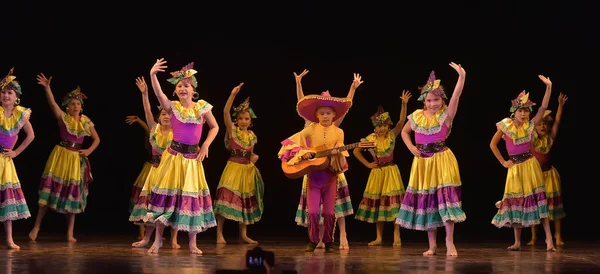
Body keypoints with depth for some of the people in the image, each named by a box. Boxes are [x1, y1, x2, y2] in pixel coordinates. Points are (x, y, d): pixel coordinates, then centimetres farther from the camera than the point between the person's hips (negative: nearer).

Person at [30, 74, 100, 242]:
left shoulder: (86, 121, 5)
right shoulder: (62, 117, -3)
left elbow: (97, 139, 13)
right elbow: (52, 103, -19)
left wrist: (89, 150, -3)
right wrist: (47, 87, -34)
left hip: (76, 159, 3)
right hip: (60, 156, -3)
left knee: (73, 192, 5)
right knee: (51, 188, -8)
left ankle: (70, 233, 10)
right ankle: (36, 227, -2)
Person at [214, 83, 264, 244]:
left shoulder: (252, 135, 10)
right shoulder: (232, 130, -5)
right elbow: (225, 112, -19)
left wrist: (255, 157, -1)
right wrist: (233, 95, -26)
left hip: (248, 170, 5)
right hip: (234, 168, -5)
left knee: (246, 200, 8)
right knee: (227, 197, -13)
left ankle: (243, 235, 16)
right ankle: (220, 234, -9)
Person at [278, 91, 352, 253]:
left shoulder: (338, 132, 3)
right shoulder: (311, 129, 1)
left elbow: (341, 155, 2)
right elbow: (291, 141, -1)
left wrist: (337, 153, -20)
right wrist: (301, 152, -15)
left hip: (330, 175, 1)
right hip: (313, 174, 0)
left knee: (329, 212, 0)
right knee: (313, 211, -6)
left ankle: (328, 241, 16)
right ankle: (313, 241, 11)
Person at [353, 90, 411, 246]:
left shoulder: (392, 135, -5)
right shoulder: (370, 139, -2)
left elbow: (402, 120, -17)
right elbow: (356, 151, 7)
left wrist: (404, 104, -27)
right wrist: (367, 164, 2)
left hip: (391, 172, -2)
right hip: (377, 173, 2)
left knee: (393, 202, -8)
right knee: (377, 203, 6)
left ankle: (397, 236, -3)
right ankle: (379, 237, 12)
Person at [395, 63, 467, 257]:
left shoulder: (446, 115, -6)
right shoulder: (416, 116, 4)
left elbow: (456, 96, -21)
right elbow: (404, 132, 19)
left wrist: (462, 77, -33)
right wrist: (411, 148, 3)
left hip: (442, 160, -4)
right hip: (423, 162, 4)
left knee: (445, 197, -13)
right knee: (425, 199, 5)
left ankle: (450, 242, -7)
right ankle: (432, 244, 14)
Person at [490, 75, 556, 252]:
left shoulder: (530, 125, -2)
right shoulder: (505, 125, -3)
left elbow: (543, 108, -12)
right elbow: (493, 144, 5)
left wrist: (549, 87, -20)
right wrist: (503, 162, 1)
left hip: (530, 164, -1)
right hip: (514, 166, 1)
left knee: (537, 198, -8)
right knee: (515, 201, 4)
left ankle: (549, 238, -9)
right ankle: (517, 242, 10)